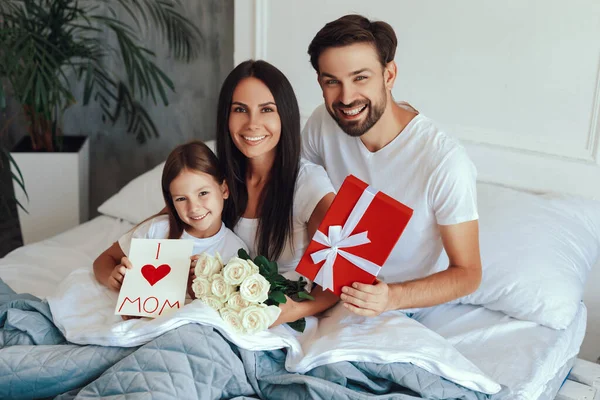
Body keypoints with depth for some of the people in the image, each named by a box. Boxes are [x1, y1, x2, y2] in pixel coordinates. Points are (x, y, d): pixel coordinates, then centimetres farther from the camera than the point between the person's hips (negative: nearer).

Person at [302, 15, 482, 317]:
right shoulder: (323, 123, -13)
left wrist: (393, 297, -34)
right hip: (335, 288, 4)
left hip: (401, 305, -4)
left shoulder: (446, 162, -27)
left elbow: (468, 273, -18)